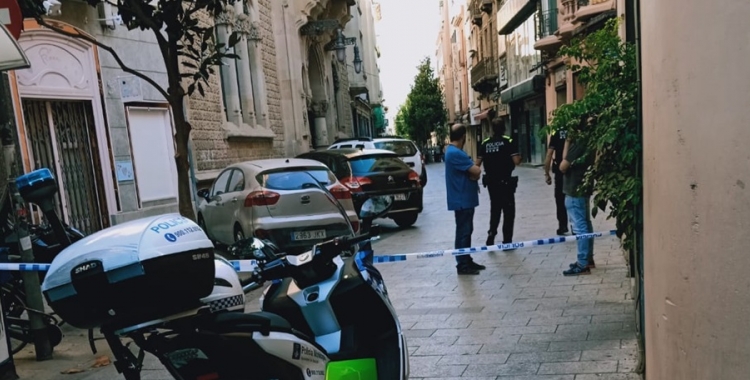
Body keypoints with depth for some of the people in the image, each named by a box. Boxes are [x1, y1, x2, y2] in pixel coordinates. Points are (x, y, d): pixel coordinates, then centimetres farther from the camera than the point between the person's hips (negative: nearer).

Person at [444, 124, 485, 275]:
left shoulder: (453, 151, 14)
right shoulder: (455, 153, -21)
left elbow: (472, 171, 14)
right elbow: (477, 171, -23)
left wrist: (473, 172, -7)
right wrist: (474, 168, -1)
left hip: (465, 199, 11)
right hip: (462, 200, -11)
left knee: (466, 231, 16)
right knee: (463, 232, -3)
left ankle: (467, 261, 25)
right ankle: (462, 265, 4)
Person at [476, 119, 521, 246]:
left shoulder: (485, 143, 2)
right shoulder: (508, 142, -8)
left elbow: (478, 163, 1)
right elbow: (516, 161, -16)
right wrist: (520, 157, 6)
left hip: (491, 181, 4)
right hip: (505, 181, -4)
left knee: (495, 208, 19)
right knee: (508, 211, 8)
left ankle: (491, 234, 7)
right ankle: (507, 240, 10)